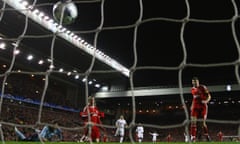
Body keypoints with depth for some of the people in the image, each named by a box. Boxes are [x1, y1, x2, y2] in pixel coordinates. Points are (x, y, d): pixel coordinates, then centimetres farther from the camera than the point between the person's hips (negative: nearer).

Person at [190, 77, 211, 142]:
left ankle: (207, 135, 16)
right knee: (193, 122, -5)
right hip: (195, 107, 4)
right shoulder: (192, 89, 11)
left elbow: (209, 96, -7)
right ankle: (193, 137, -2)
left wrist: (206, 101, -26)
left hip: (203, 106, -4)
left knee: (203, 123, -5)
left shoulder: (203, 87, -5)